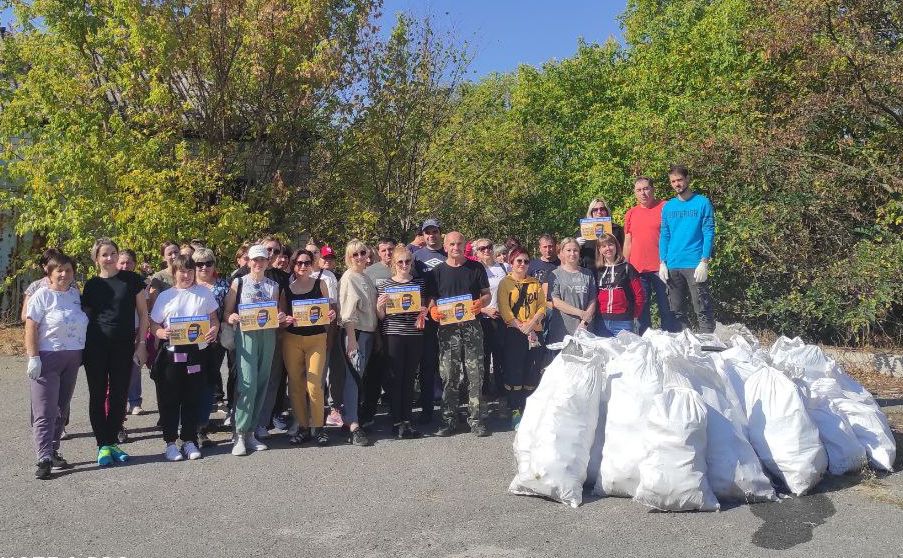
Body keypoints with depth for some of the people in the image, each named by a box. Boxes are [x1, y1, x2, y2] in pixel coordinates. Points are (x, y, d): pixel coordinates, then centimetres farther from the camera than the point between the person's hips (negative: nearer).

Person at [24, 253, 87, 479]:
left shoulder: (75, 294, 9)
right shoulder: (42, 295, -7)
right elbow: (31, 328, -10)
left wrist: (81, 354, 14)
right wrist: (33, 357, -16)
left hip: (72, 359, 6)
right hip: (47, 358, -6)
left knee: (62, 409, 11)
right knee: (45, 411, -6)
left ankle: (53, 451, 21)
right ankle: (44, 459, -7)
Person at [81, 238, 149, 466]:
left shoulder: (131, 280, 0)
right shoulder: (91, 285, 5)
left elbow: (143, 313, 2)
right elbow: (84, 316, 10)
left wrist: (141, 343, -4)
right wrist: (81, 348, 0)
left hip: (123, 347, -1)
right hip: (95, 347, 1)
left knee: (119, 396, 5)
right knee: (98, 395, 4)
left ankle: (112, 442, 20)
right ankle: (103, 445, 12)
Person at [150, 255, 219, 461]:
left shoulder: (204, 293, 7)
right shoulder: (165, 296, 6)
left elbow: (214, 319, 9)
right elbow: (154, 324, 6)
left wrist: (213, 330, -12)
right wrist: (162, 333, -16)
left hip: (197, 353, 0)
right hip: (171, 353, 0)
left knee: (192, 399, 7)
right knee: (169, 399, 4)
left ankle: (189, 440, 19)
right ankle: (170, 442, 15)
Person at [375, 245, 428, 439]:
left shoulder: (419, 283, 8)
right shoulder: (385, 285, 1)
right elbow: (381, 317, 4)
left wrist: (423, 313, -5)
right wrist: (379, 305, -16)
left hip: (415, 335, 3)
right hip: (393, 335, -2)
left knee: (410, 378, 9)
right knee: (396, 378, 2)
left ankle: (406, 420, 18)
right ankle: (397, 422, 10)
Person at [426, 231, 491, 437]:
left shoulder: (476, 268, 8)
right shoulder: (438, 272, 10)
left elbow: (487, 294, 9)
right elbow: (431, 299, 10)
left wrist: (480, 303, -13)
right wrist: (432, 310, -12)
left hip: (471, 326, 0)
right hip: (447, 327, 1)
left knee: (475, 374, -1)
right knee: (449, 376, 2)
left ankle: (476, 419, 7)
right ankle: (449, 420, 11)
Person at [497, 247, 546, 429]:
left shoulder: (535, 283, 15)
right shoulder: (505, 283, 3)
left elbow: (542, 306, 6)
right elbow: (504, 309, -7)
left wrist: (531, 324, -11)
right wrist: (521, 327, -15)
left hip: (535, 333, 4)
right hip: (514, 332, -3)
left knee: (533, 372, 4)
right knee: (514, 372, -4)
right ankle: (516, 412, 3)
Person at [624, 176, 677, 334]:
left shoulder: (665, 207, 0)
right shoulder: (631, 213, 13)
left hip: (660, 268, -4)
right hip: (637, 269, 4)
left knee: (666, 308, 1)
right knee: (641, 309, 9)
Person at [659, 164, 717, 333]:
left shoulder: (703, 203, -1)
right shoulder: (668, 206, 11)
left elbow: (709, 234, -5)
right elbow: (664, 236, 11)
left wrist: (704, 262, -13)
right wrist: (662, 263, 2)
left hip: (695, 265, -4)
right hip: (672, 266, 5)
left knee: (703, 310, -4)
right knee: (677, 311, 10)